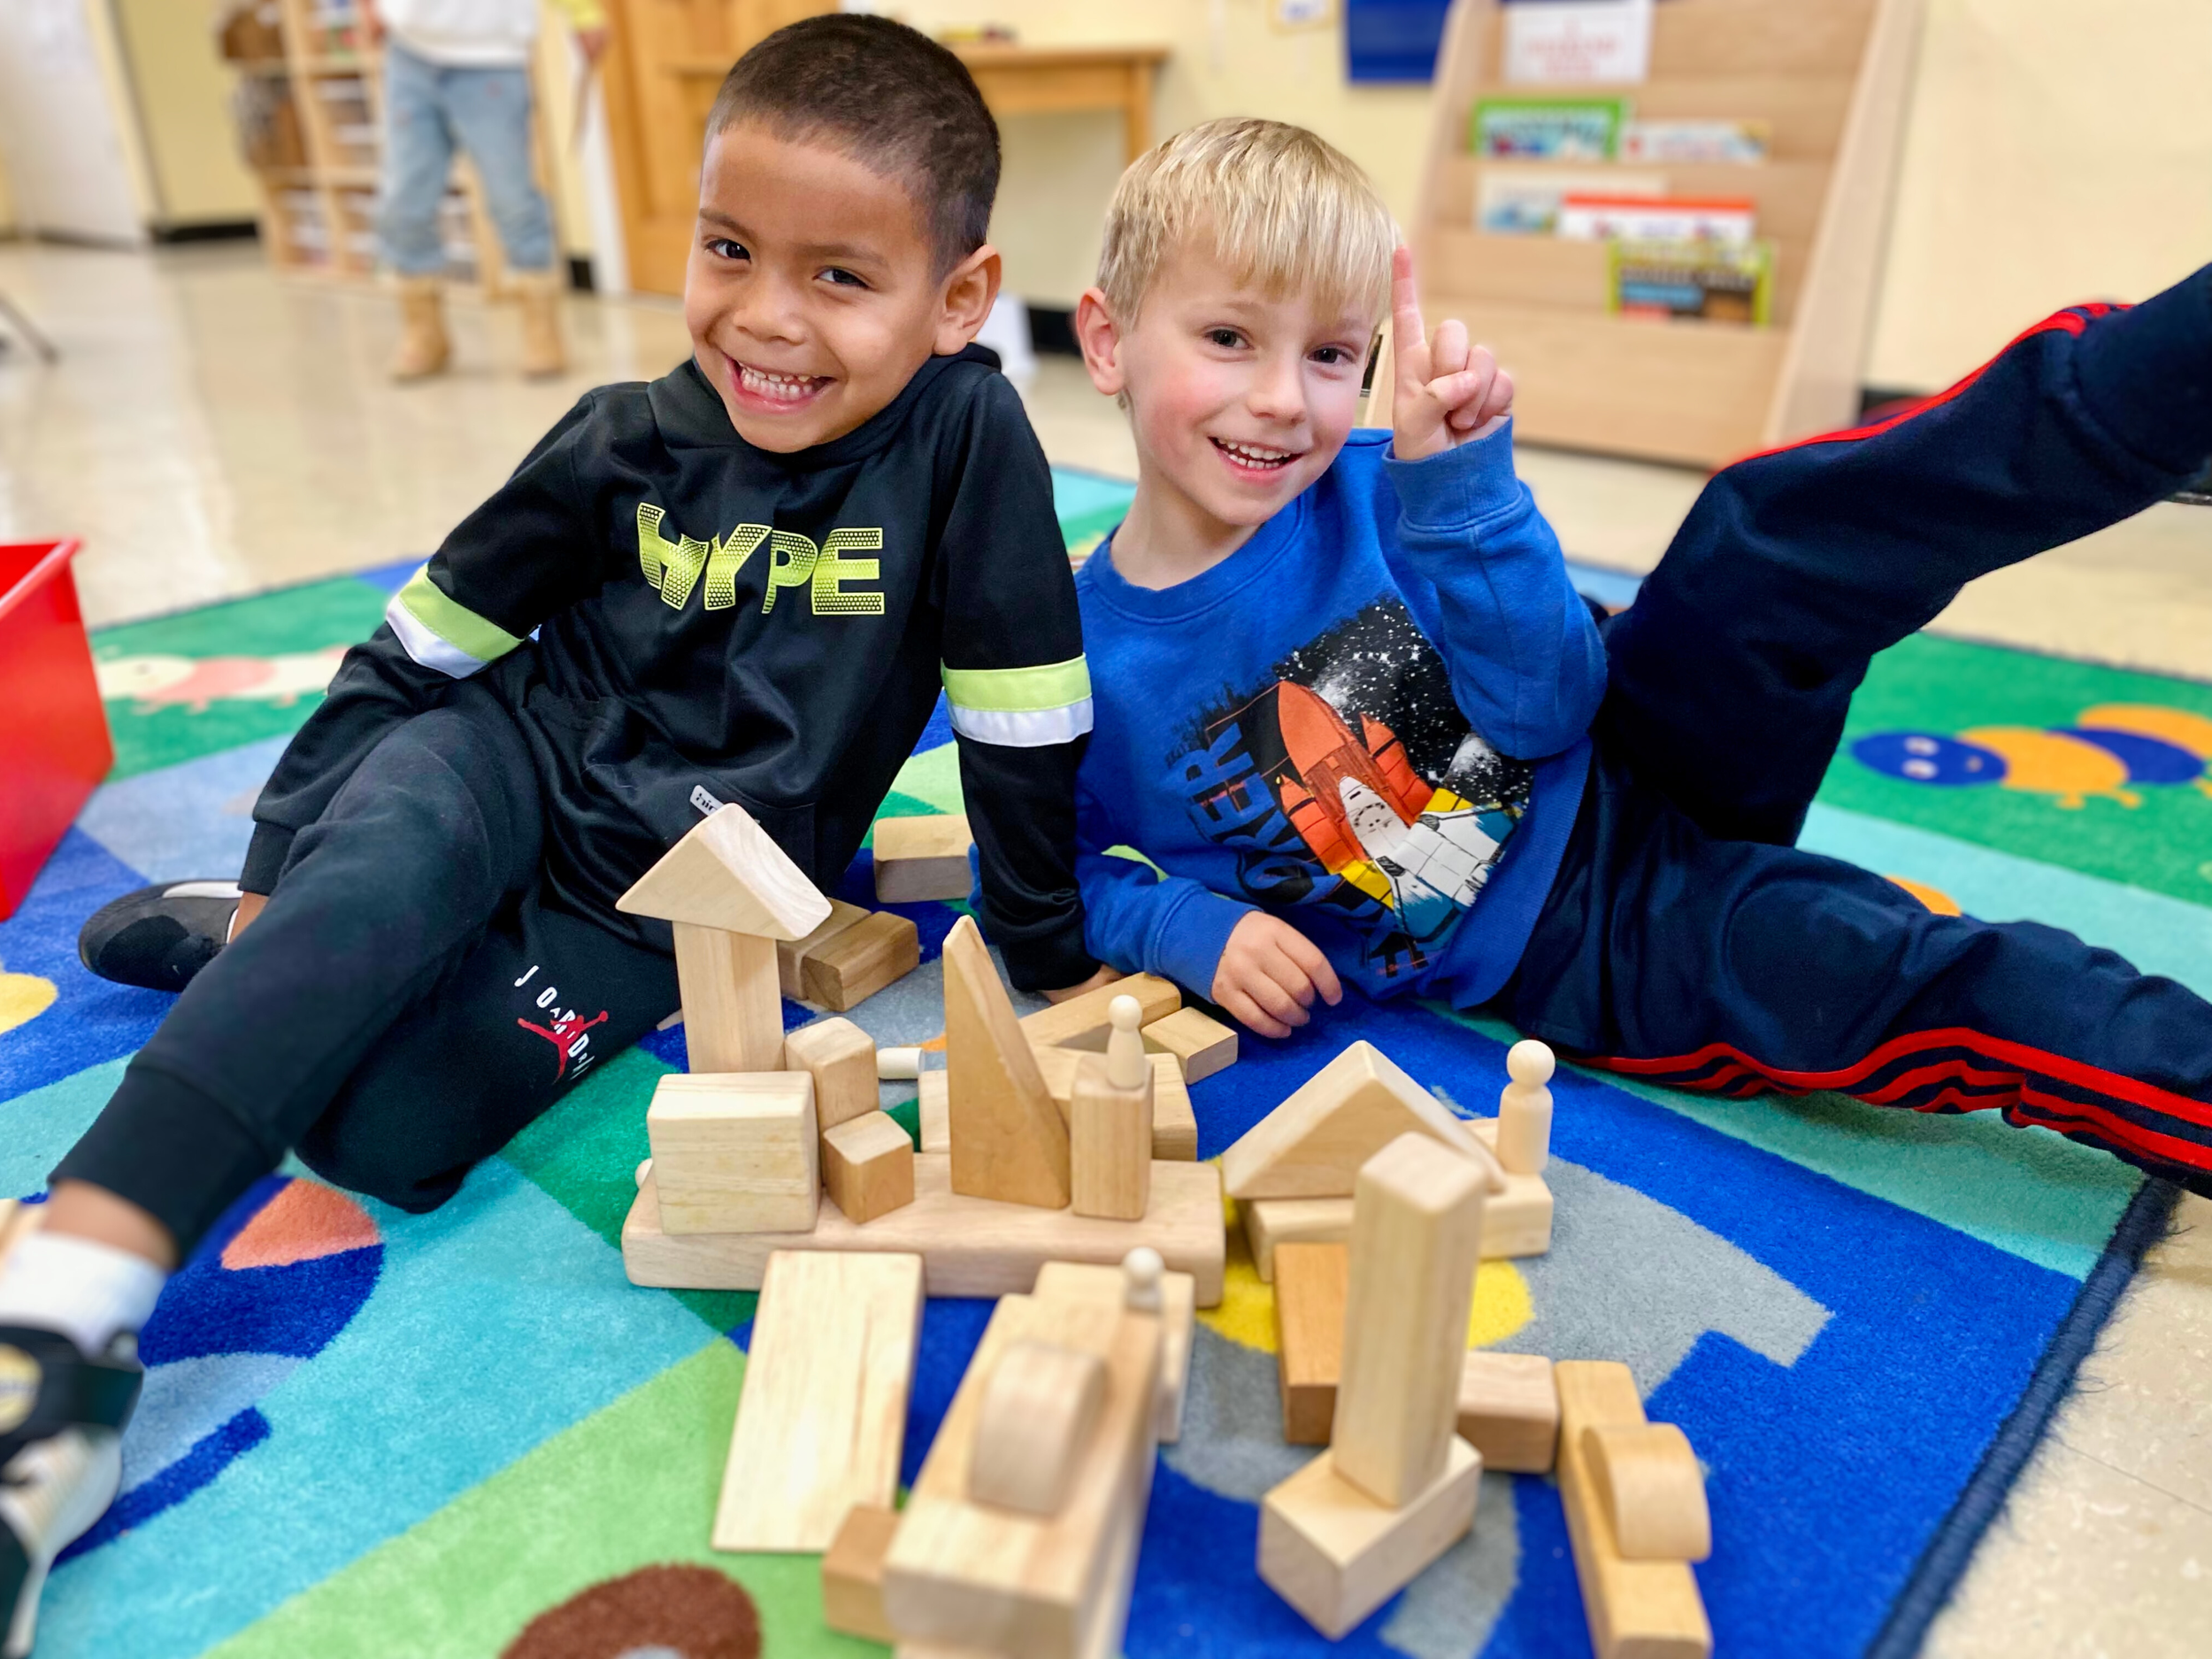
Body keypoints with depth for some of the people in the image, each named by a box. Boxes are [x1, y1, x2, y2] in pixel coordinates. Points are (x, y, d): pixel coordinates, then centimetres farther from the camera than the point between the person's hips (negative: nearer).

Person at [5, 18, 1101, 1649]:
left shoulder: (967, 435, -16)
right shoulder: (627, 442, -7)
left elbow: (1027, 722, -9)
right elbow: (421, 646, 3)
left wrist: (1050, 954, -2)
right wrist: (283, 853, 3)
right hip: (515, 763, 2)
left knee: (377, 1130, -23)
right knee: (385, 867, -34)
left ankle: (274, 950, 6)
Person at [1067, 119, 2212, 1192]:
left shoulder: (1372, 491, -11)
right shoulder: (1078, 666, -11)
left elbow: (1553, 708, -15)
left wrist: (1458, 481, -26)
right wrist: (1192, 928, -15)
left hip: (1635, 774, 2)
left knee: (1776, 535, -25)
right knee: (1929, 991, -25)